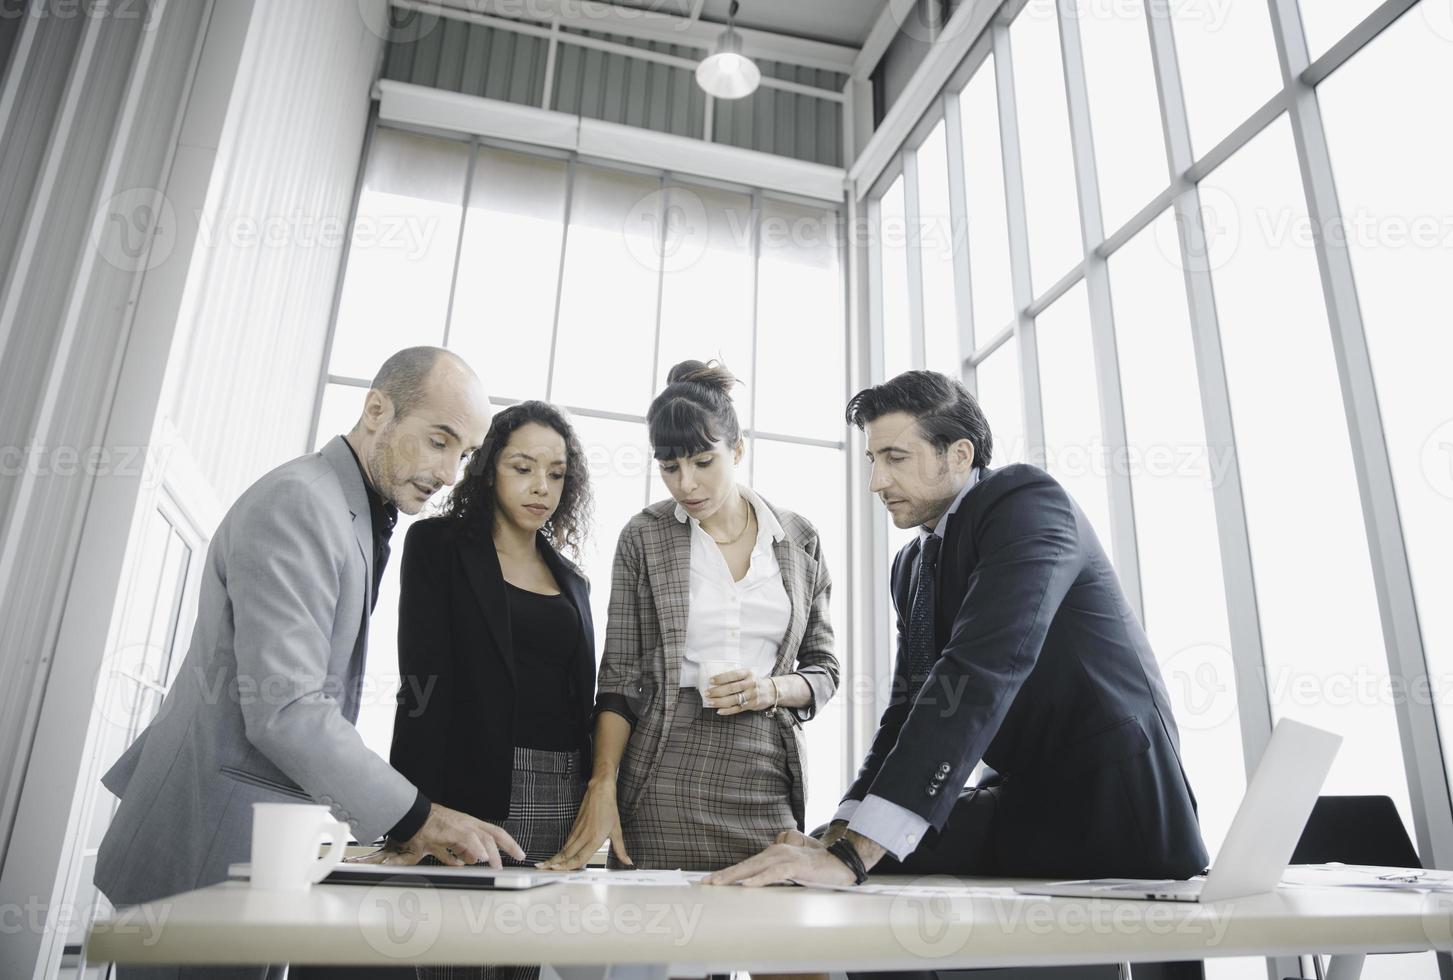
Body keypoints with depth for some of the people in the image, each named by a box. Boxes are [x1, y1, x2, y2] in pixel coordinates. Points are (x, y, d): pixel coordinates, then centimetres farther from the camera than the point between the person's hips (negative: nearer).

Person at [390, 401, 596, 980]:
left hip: (562, 798, 5)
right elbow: (425, 682, -6)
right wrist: (423, 812, -15)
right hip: (474, 786, -4)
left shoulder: (572, 581, 18)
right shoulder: (438, 544, 3)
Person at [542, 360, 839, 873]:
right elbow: (620, 676, 1)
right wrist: (602, 786, -9)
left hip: (767, 779, 1)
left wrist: (772, 690, -9)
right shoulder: (644, 537, 2)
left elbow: (823, 668, 12)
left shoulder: (799, 540, 6)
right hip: (666, 777, -1)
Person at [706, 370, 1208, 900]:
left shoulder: (1027, 499, -19)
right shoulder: (911, 565, 7)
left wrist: (854, 854, -37)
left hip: (1110, 801, -6)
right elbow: (910, 705, 5)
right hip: (1023, 798, 6)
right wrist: (839, 837, -10)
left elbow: (981, 672, -32)